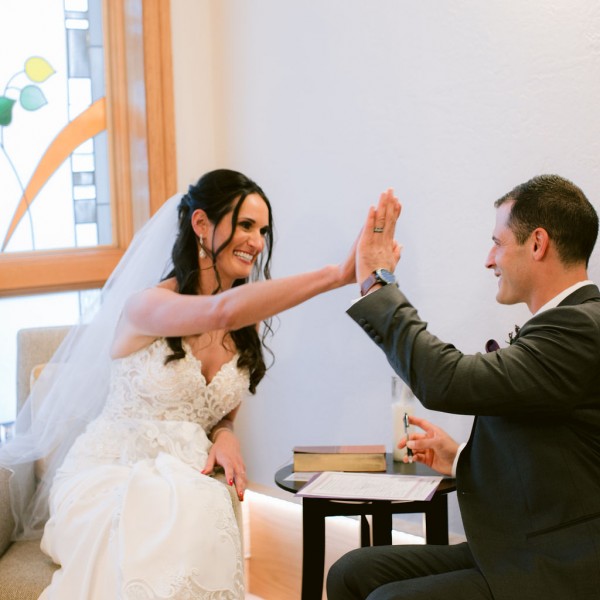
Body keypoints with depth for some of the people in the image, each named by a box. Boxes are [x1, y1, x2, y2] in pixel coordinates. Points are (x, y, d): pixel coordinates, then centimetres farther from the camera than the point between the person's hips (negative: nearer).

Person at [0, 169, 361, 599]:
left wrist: (225, 435, -6)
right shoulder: (147, 305, -13)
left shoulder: (248, 327, 8)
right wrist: (338, 274, -39)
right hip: (113, 473, -4)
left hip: (186, 481, 4)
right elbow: (223, 310, -35)